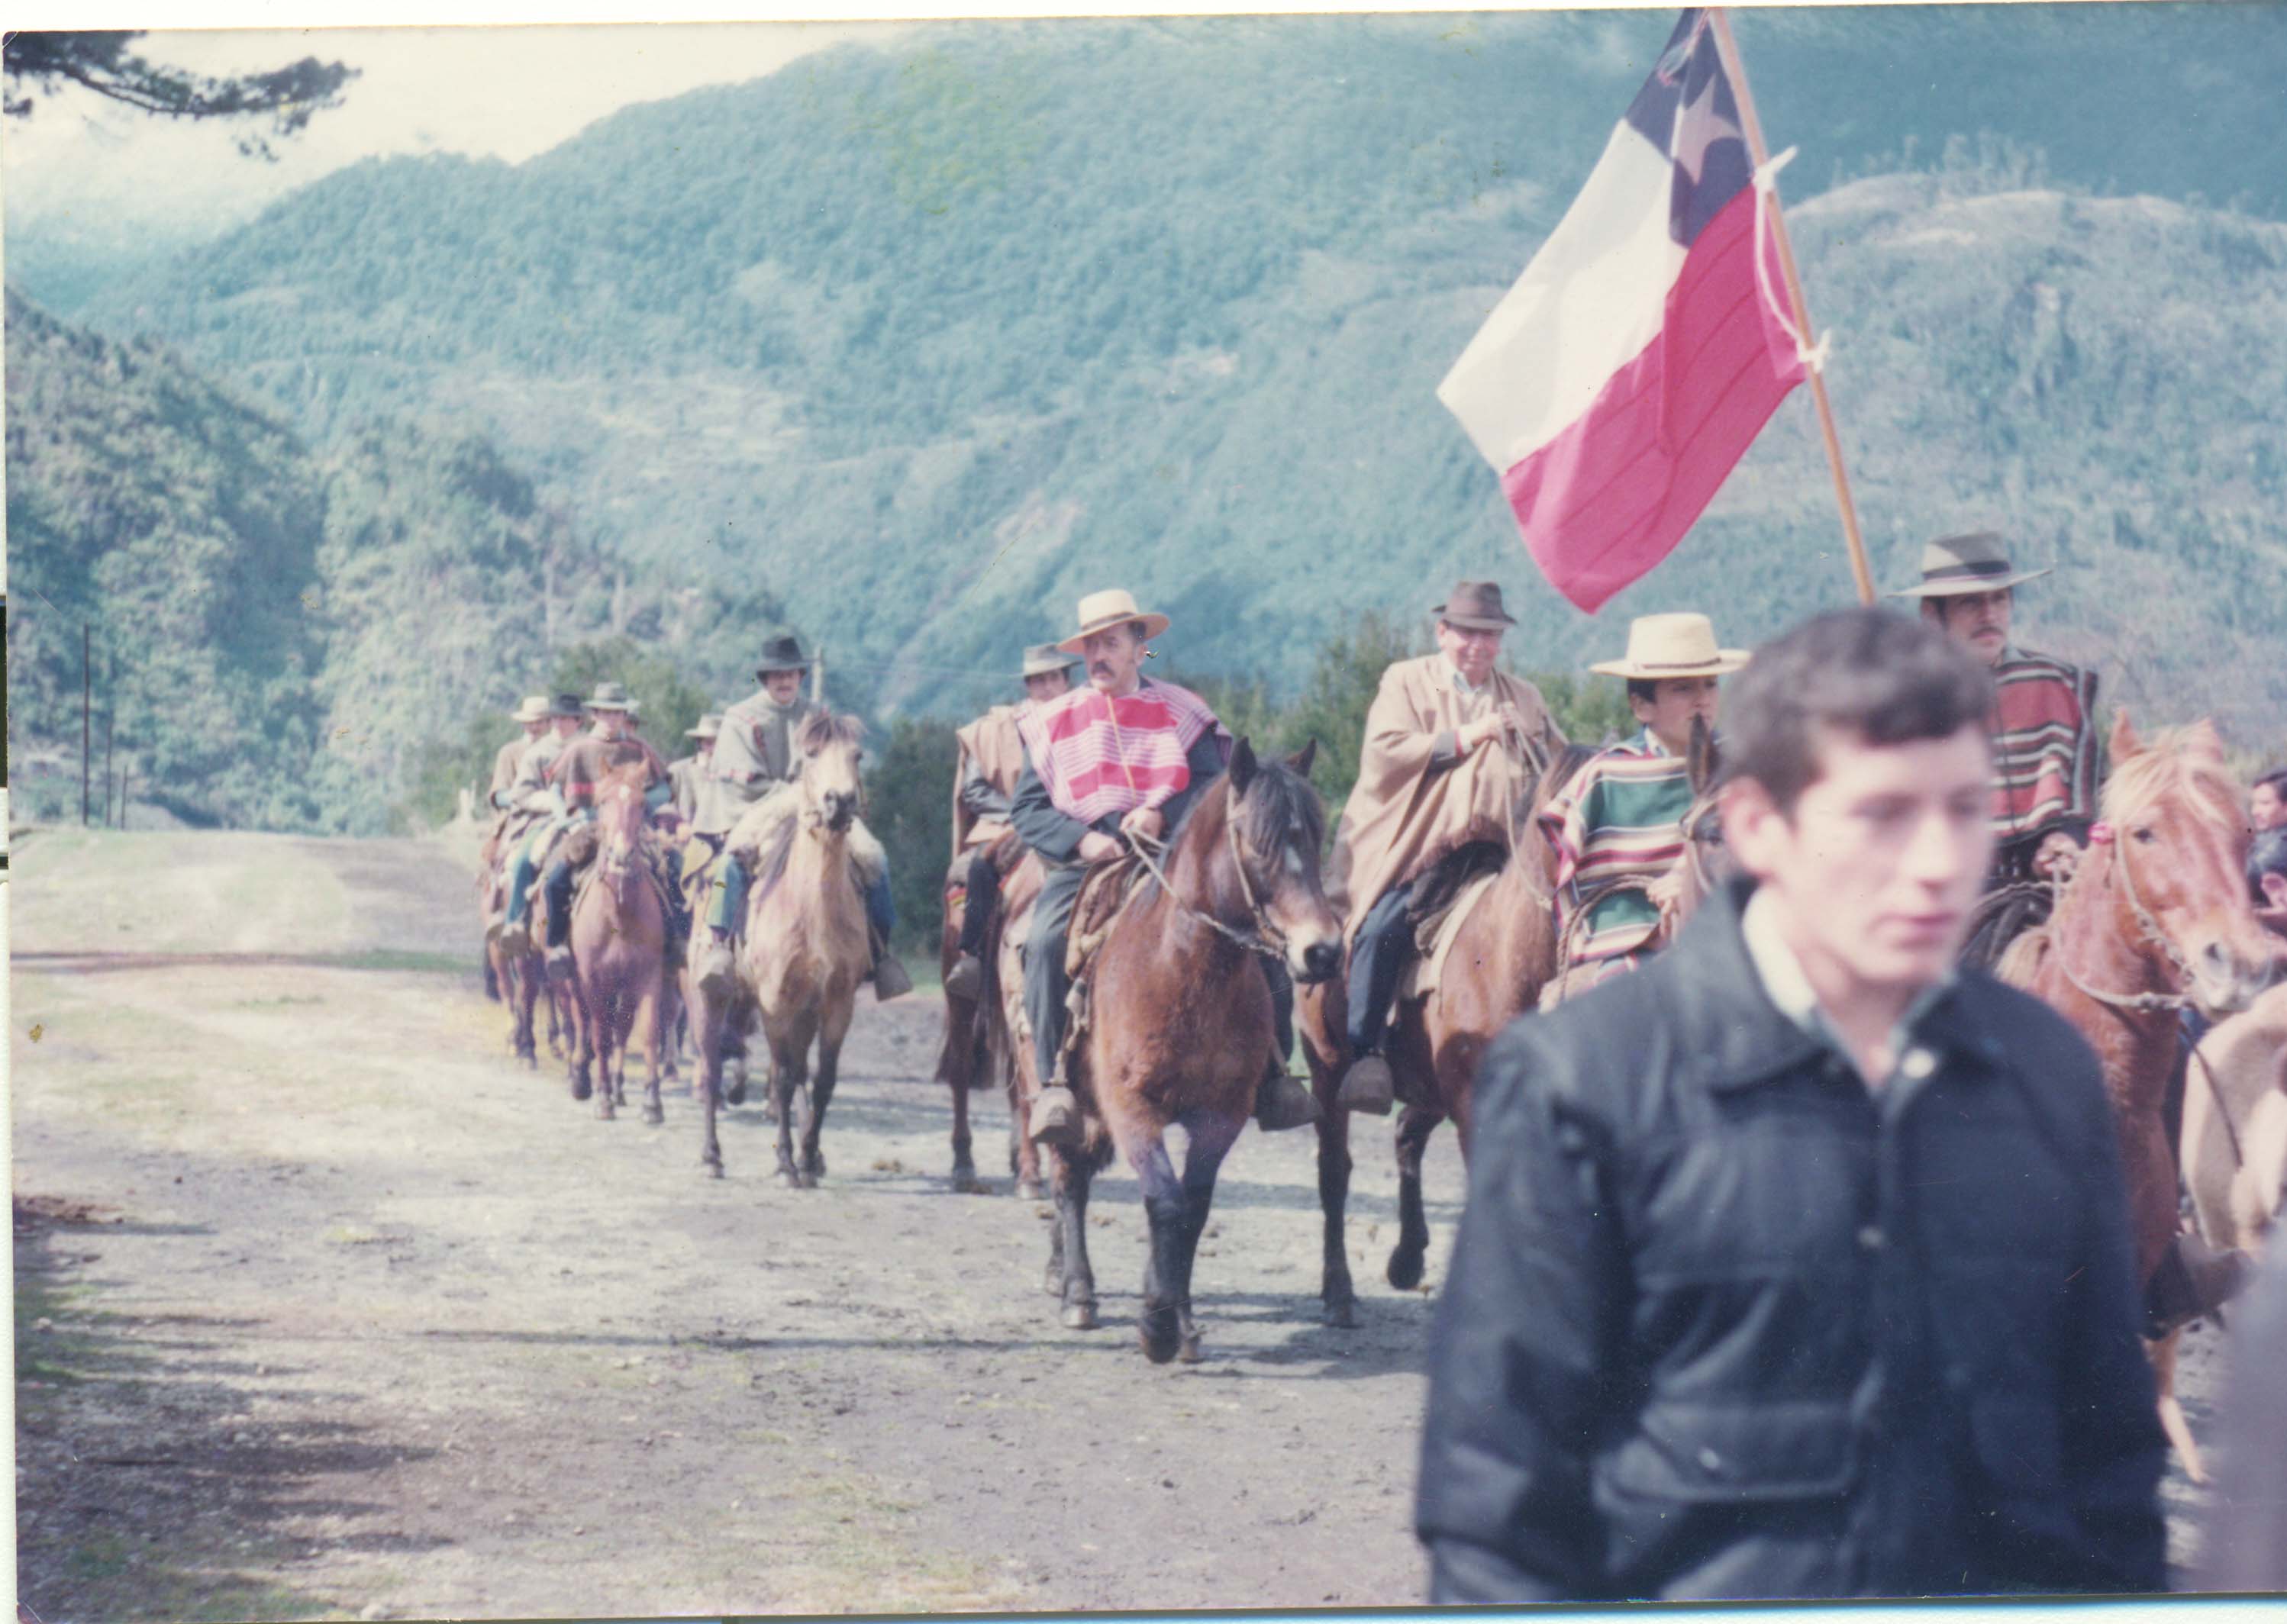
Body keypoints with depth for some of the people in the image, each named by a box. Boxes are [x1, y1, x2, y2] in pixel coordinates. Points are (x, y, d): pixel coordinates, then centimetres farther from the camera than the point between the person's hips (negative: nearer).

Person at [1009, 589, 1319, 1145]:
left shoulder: (1182, 713, 12)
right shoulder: (1053, 722, 12)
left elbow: (1215, 785, 3)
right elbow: (1027, 807, 7)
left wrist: (1163, 813, -17)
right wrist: (1079, 839, -12)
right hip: (1087, 864, -1)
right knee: (1047, 940, -31)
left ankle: (1271, 1077, -7)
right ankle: (1053, 1083, -27)